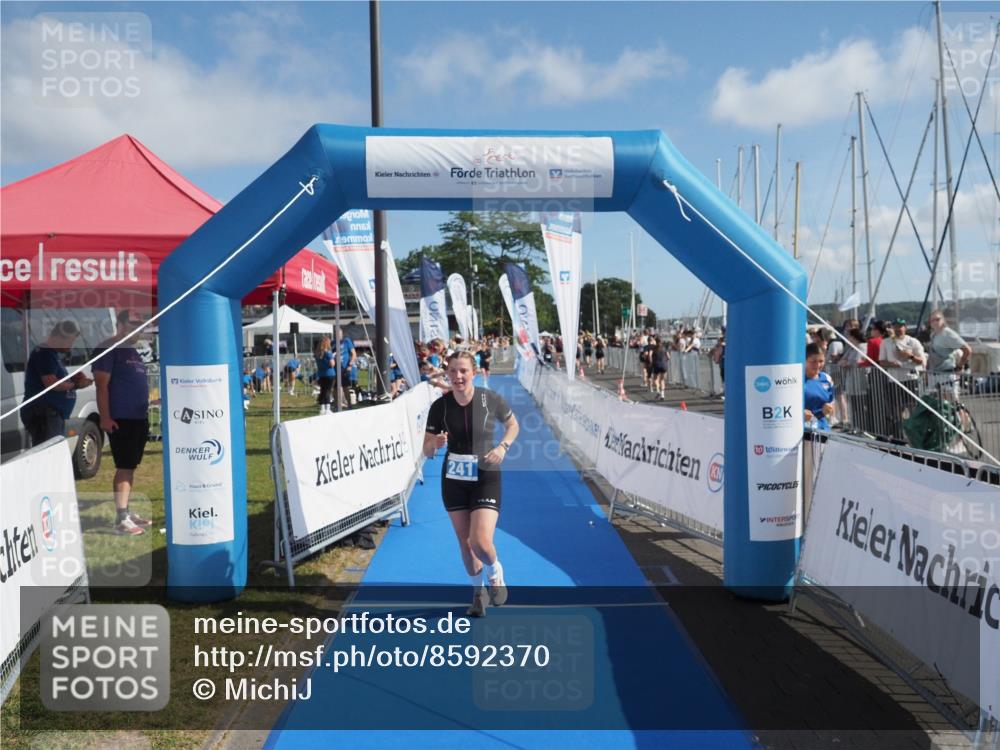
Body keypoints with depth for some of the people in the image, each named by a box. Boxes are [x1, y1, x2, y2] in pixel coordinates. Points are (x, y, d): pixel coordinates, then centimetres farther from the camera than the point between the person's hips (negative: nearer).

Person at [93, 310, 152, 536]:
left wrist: (145, 414, 20)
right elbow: (101, 385, -14)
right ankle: (121, 519, -5)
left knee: (131, 467, 13)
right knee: (124, 467, -8)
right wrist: (105, 417, -19)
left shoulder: (133, 351, 18)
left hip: (139, 419, 8)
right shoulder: (109, 349, -8)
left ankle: (126, 511, 21)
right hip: (121, 420, -8)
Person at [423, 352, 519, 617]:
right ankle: (478, 591, 36)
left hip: (486, 478, -2)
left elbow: (513, 425, 7)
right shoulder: (439, 406, -8)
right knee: (465, 542, 11)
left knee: (481, 542, -15)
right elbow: (426, 451, -4)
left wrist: (503, 446, -11)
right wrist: (435, 443, -27)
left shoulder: (490, 399, -12)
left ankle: (495, 574, 21)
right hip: (454, 479, 3)